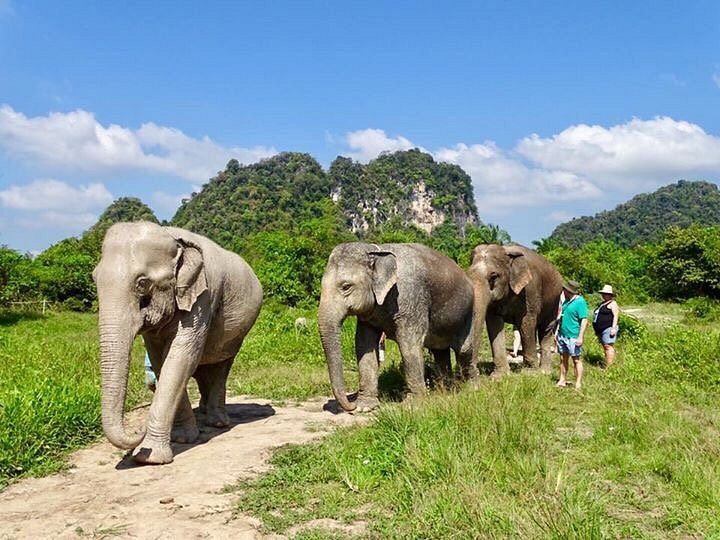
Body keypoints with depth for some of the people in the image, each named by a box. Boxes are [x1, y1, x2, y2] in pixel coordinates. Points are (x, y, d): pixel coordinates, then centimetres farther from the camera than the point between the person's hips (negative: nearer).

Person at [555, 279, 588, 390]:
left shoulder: (580, 302, -14)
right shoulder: (567, 300, 12)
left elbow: (584, 320, -17)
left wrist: (580, 337, -22)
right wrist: (558, 332, 22)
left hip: (573, 336, -8)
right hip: (562, 335, 8)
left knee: (576, 360, -1)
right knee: (563, 358, 12)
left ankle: (578, 384, 4)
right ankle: (562, 381, 21)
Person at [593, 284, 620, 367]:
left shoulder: (612, 304, -6)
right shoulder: (603, 304, 21)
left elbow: (615, 316, -15)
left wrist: (613, 328, -23)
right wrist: (597, 329, 25)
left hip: (608, 329, -10)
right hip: (601, 330, 10)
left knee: (608, 347, -11)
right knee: (605, 347, 11)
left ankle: (608, 367, -13)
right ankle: (606, 365, 14)